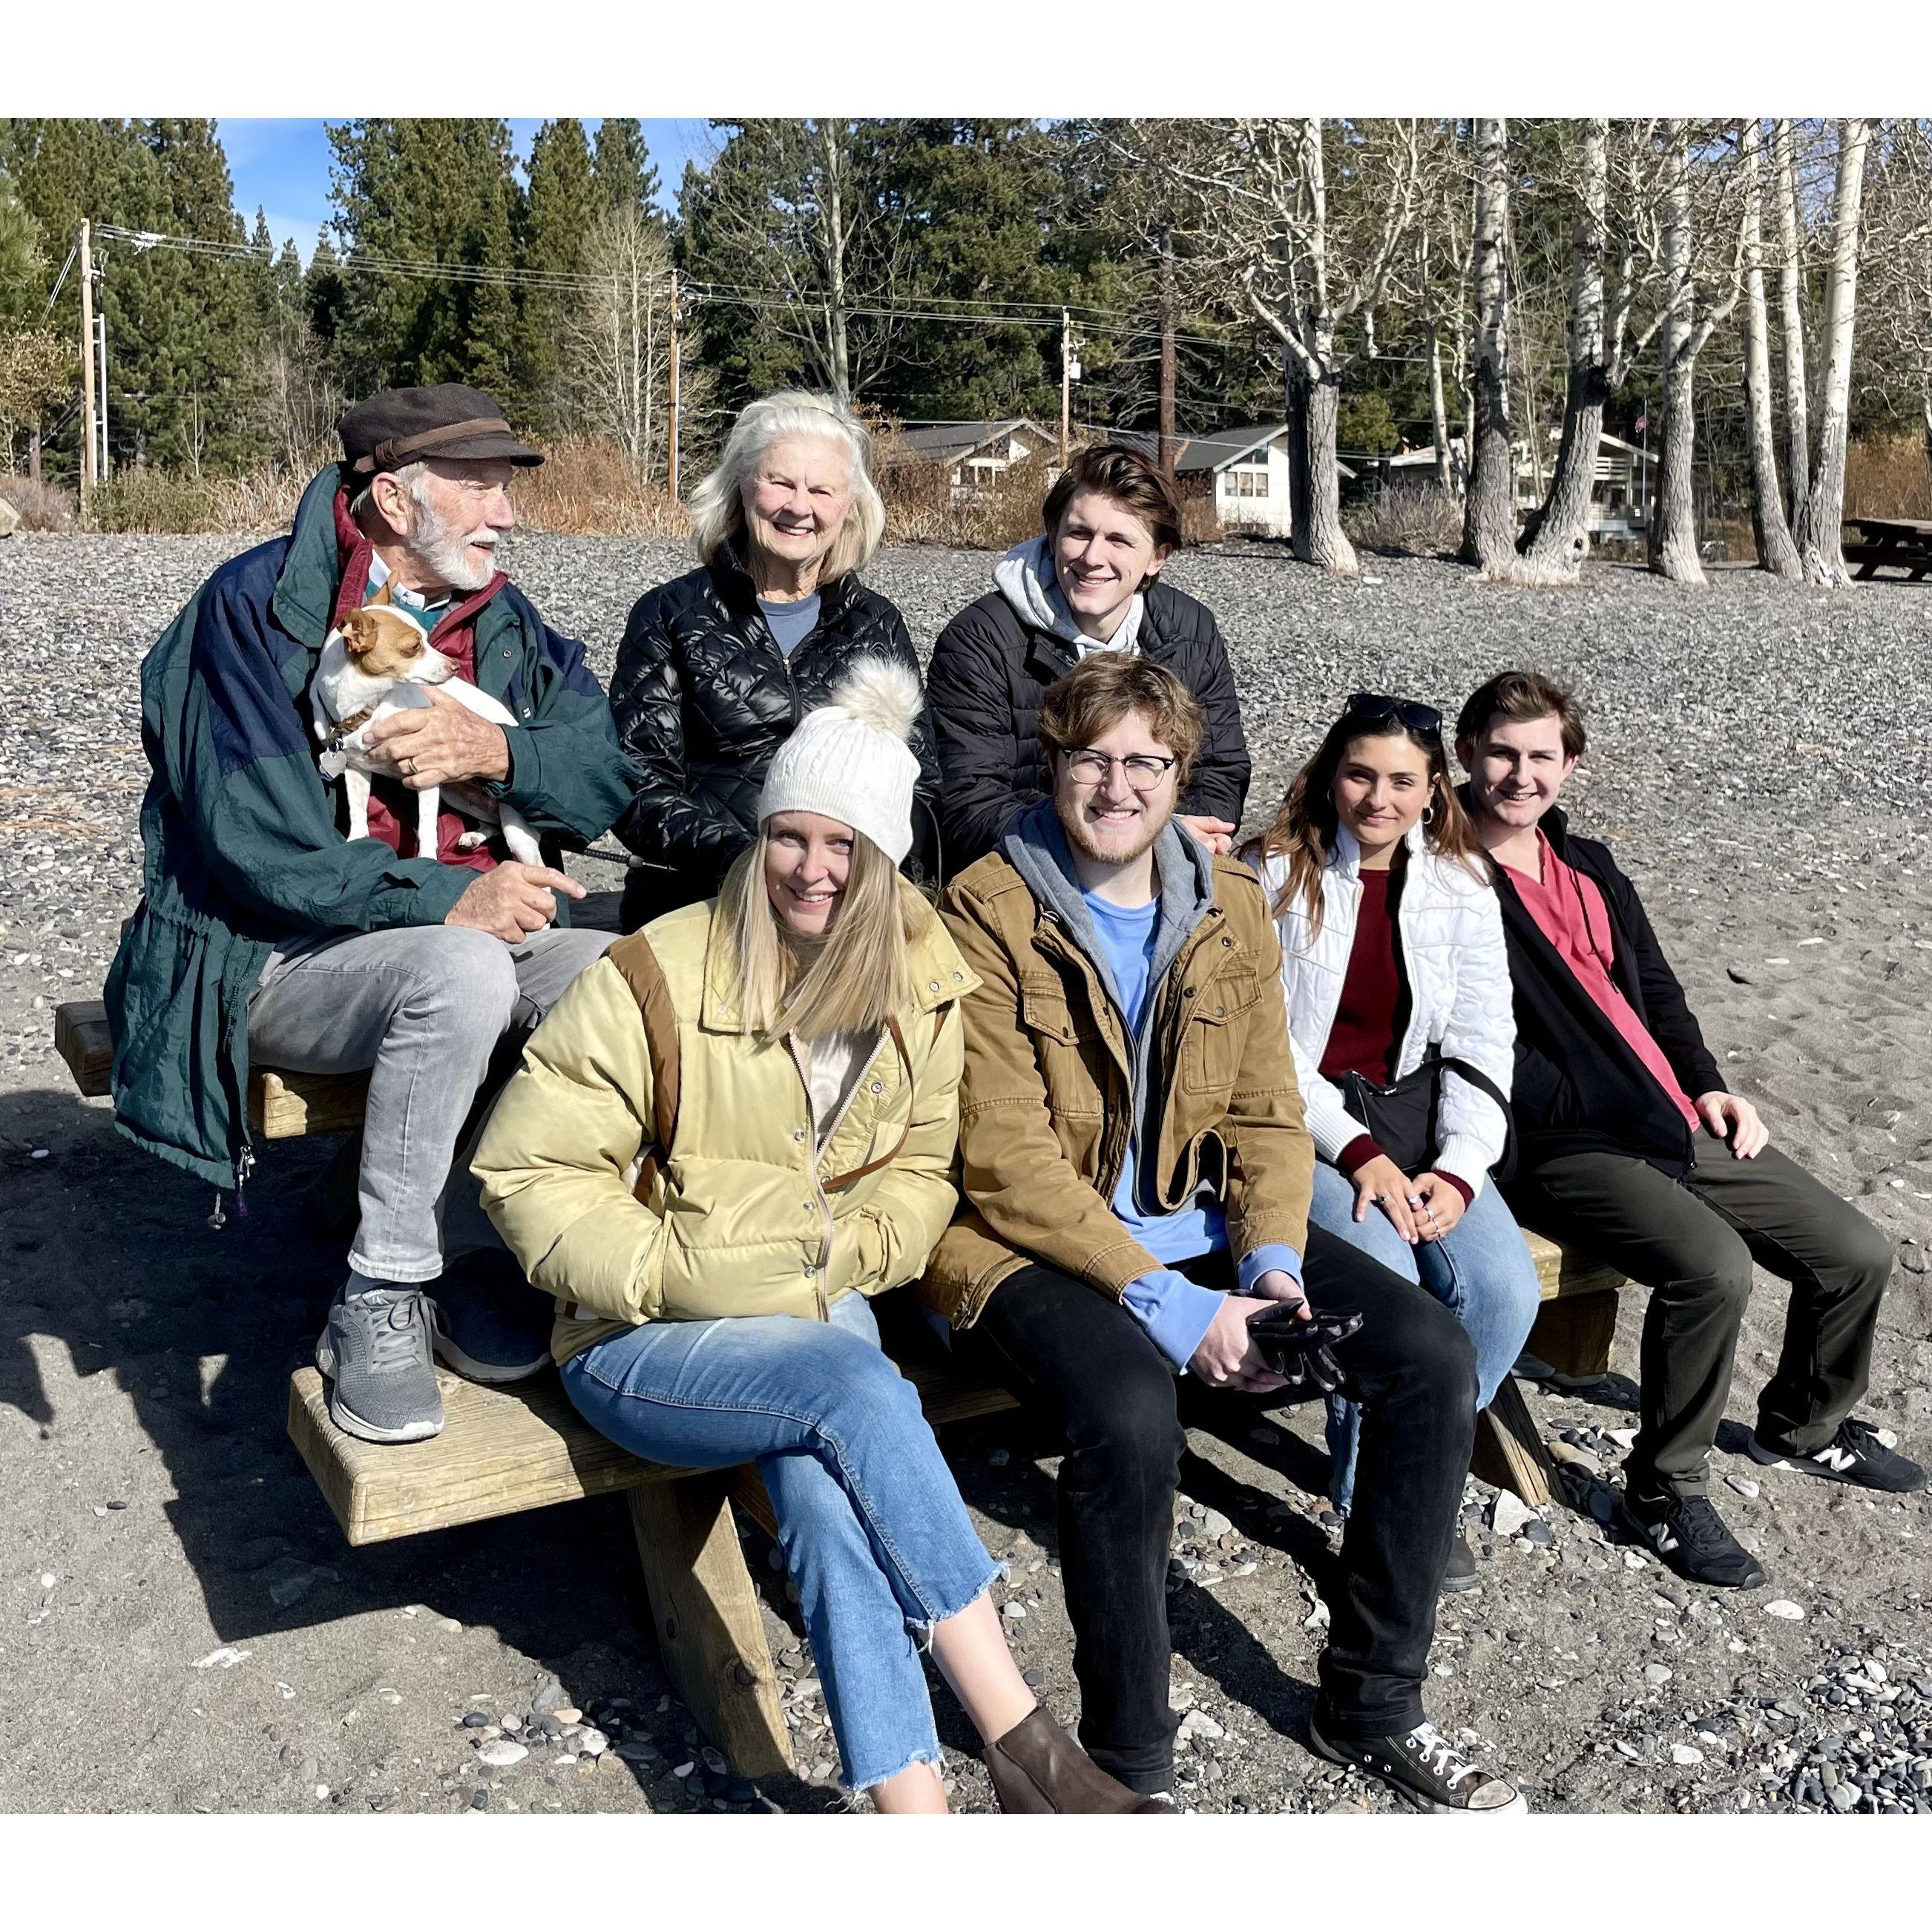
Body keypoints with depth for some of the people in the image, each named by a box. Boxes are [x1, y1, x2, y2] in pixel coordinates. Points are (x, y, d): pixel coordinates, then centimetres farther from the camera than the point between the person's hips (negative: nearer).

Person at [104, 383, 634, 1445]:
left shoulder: (502, 619, 8)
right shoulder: (256, 604, -10)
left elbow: (612, 771, 0)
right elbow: (258, 843, -19)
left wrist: (489, 750, -18)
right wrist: (447, 897, -27)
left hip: (467, 927, 6)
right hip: (275, 960, -5)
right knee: (463, 974, -35)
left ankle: (502, 1272, -8)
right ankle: (378, 1302, -21)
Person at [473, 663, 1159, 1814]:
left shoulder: (921, 986, 3)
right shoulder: (657, 978, -11)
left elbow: (923, 1167, 11)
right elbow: (528, 1171, -9)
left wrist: (850, 1252, -9)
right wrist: (678, 1274, -17)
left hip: (820, 1318, 4)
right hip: (640, 1340, -3)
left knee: (823, 1483, -31)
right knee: (851, 1381, -33)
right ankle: (1022, 1745, -26)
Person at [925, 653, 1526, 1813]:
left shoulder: (1231, 906, 7)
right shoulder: (989, 913, -10)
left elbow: (1266, 1116, 8)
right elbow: (1007, 1159, -16)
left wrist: (1272, 1261, -11)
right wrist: (1167, 1304, -21)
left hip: (1198, 1229, 6)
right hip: (1033, 1245, -5)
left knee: (1435, 1356, -10)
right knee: (1130, 1416, -35)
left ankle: (1372, 1706, 8)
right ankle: (1129, 1764, -9)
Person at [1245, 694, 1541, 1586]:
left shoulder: (1460, 881, 7)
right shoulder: (1277, 872, -4)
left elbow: (1481, 1039, 3)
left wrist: (1459, 1169, -11)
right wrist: (1356, 1151, -18)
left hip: (1409, 1108, 4)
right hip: (1298, 1115, -4)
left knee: (1506, 1289, -19)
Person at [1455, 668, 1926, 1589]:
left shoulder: (1590, 867, 18)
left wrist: (1705, 1086, 10)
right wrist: (1591, 1111, -21)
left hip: (1673, 1124, 8)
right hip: (1559, 1149, -8)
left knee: (1857, 1252, 4)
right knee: (1713, 1265, -30)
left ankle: (1801, 1426, 32)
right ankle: (1664, 1485, -6)